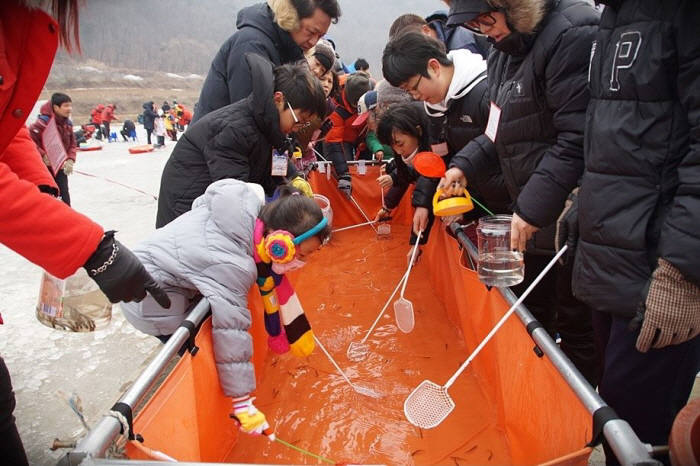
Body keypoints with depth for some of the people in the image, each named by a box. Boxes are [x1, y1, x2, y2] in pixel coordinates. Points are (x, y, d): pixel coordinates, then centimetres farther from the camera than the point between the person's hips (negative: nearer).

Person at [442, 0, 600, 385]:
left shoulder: (574, 35, -18)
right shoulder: (504, 51, 11)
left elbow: (579, 142, -24)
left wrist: (533, 207, -23)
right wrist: (464, 165, 4)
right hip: (531, 214, 9)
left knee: (576, 325, 6)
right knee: (530, 314, 21)